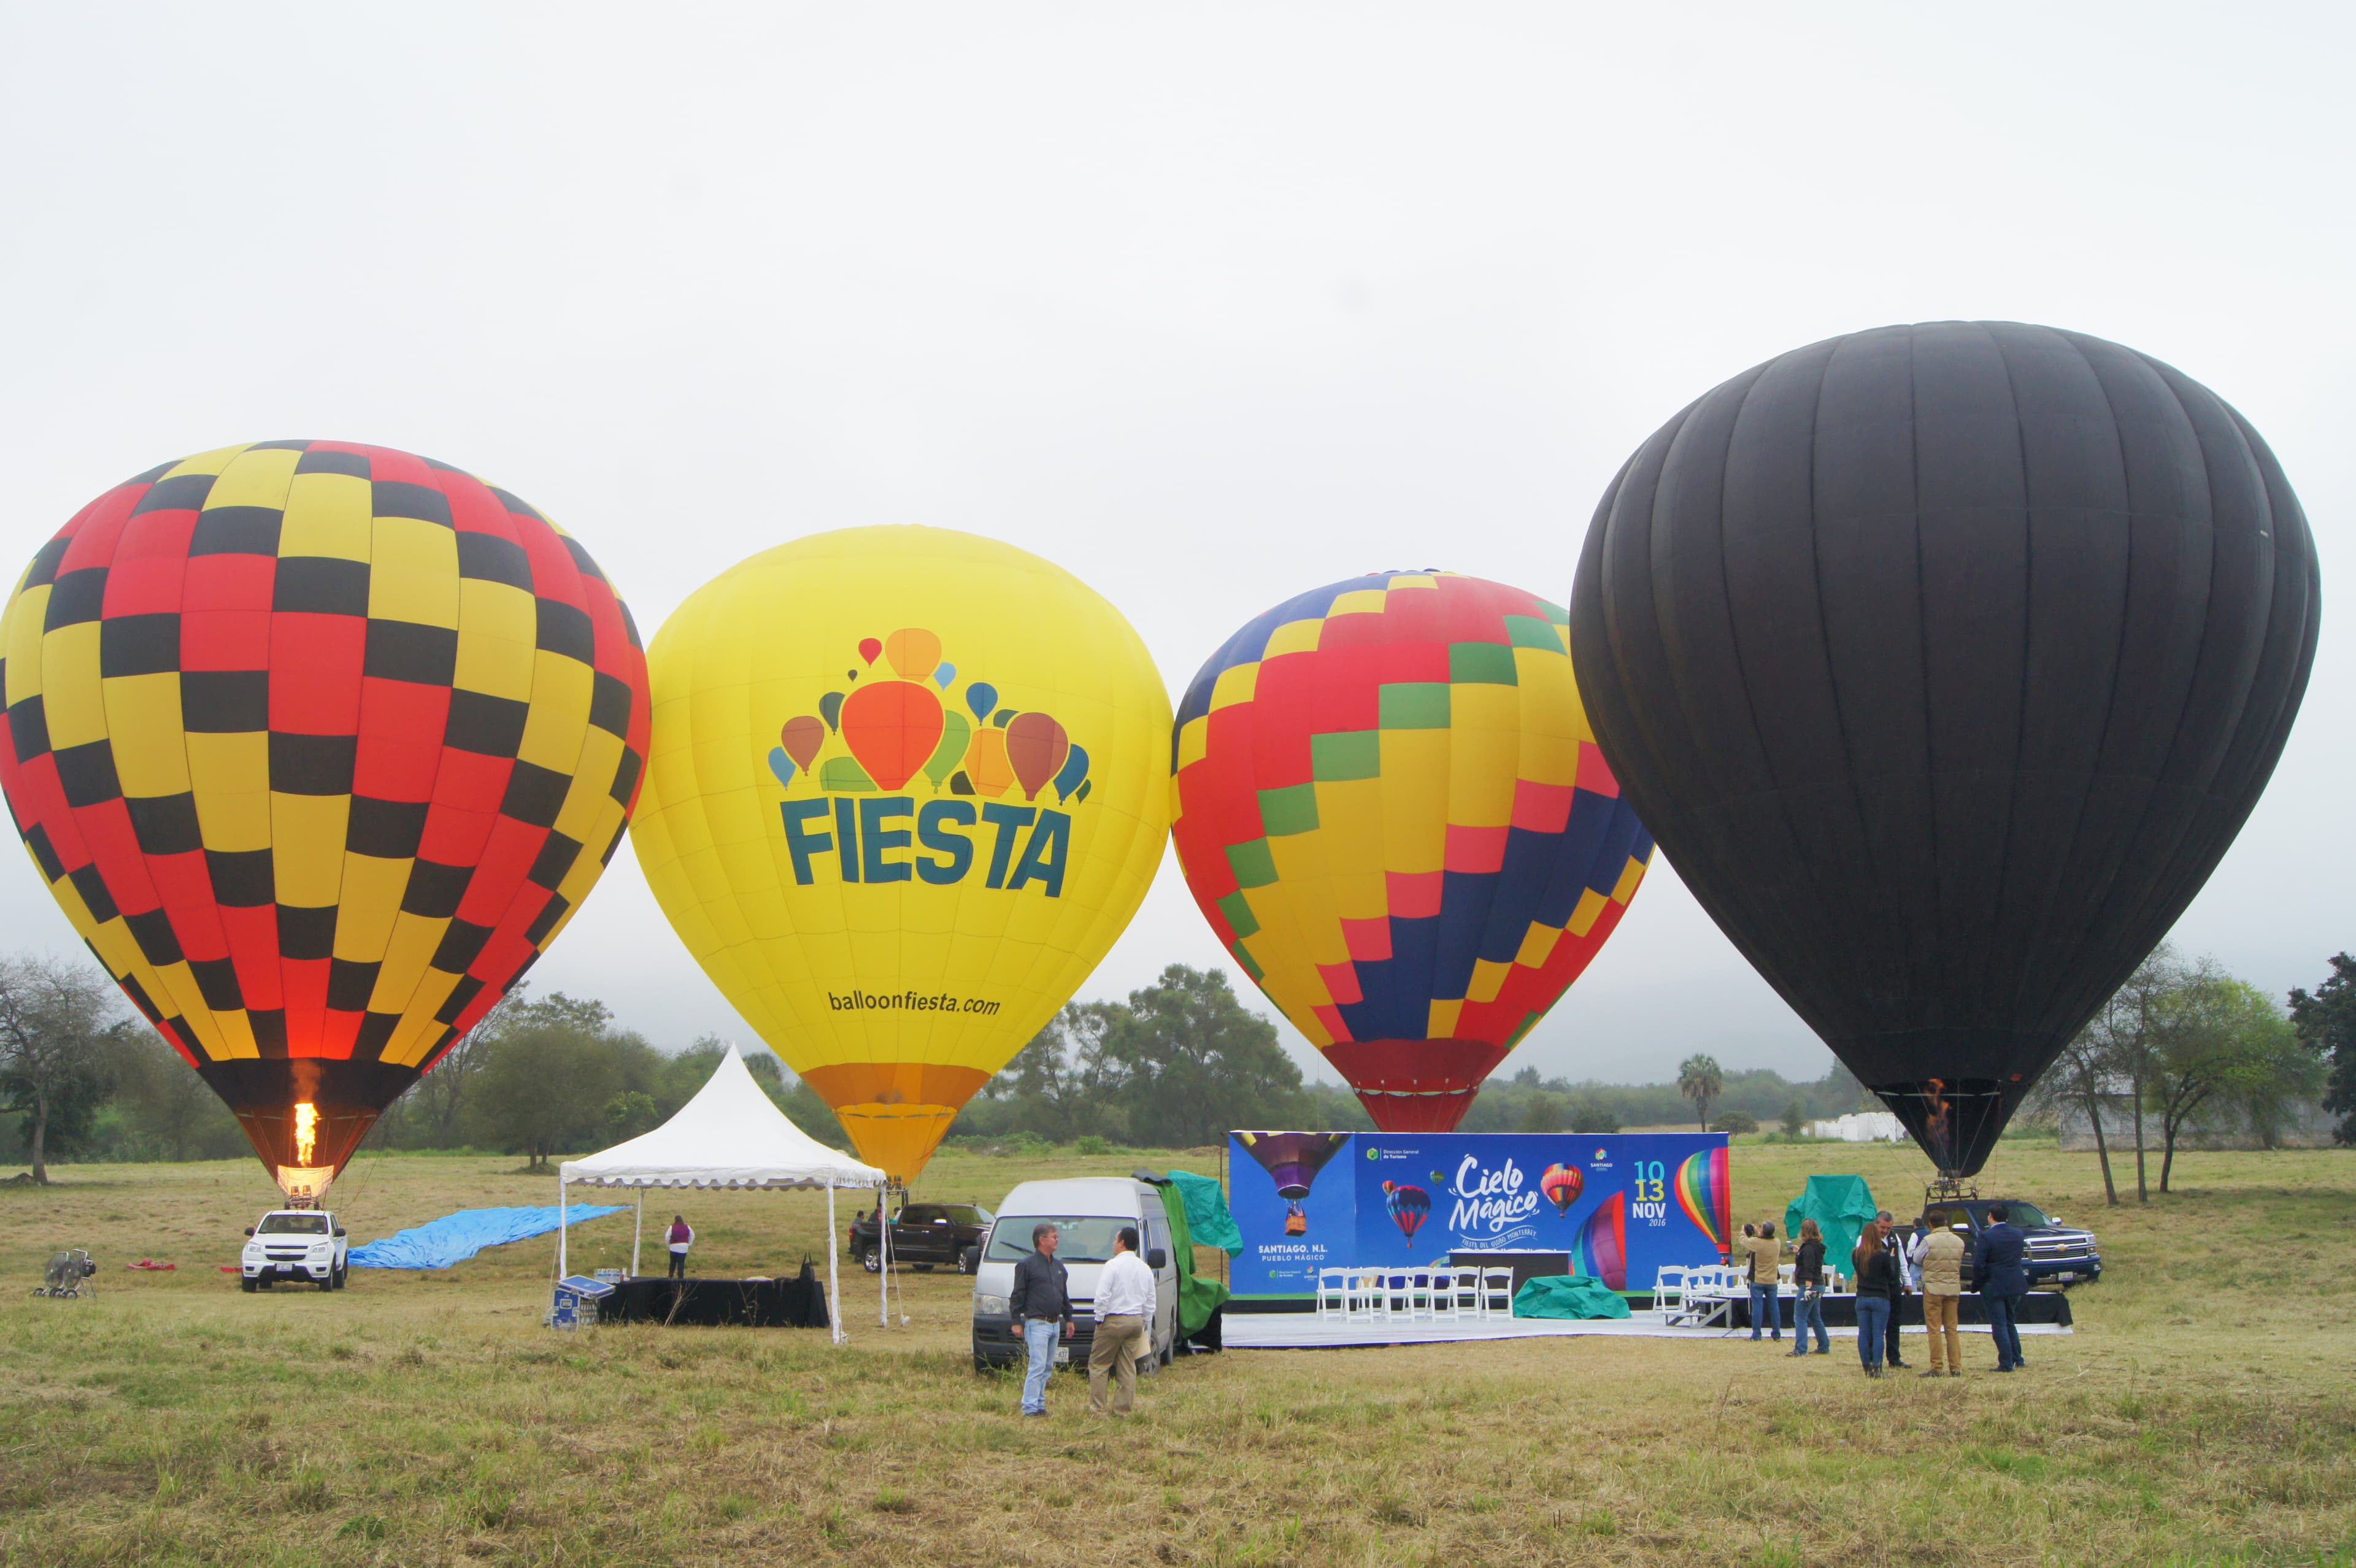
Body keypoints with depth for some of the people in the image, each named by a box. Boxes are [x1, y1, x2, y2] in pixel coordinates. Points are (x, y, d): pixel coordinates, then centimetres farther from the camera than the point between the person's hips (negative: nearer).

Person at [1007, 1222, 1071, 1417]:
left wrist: (1068, 1319, 21)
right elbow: (1017, 1296, -7)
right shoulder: (1027, 1265, -5)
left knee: (1047, 1368, 10)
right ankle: (1030, 1407, -9)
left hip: (1055, 1324, 7)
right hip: (1037, 1323, -7)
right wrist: (1016, 1322, -11)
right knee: (1038, 1366, -11)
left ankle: (1039, 1404, 16)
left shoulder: (1059, 1268, 17)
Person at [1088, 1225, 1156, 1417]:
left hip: (1113, 1320, -6)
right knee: (1128, 1367, 10)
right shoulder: (1145, 1268, 10)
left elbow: (1102, 1296, -16)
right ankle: (1123, 1409, 10)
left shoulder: (1113, 1265, -10)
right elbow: (1150, 1302, 14)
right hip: (1136, 1321, 6)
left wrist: (1100, 1319, -6)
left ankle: (1097, 1409, 0)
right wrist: (1145, 1325, 19)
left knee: (1098, 1365, 2)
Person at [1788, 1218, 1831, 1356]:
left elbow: (1809, 1270, -22)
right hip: (1819, 1286, 10)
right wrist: (1800, 1251, 42)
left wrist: (1808, 1288, -26)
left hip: (1809, 1286, -10)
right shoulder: (1818, 1246, 11)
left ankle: (1801, 1350, -10)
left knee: (1800, 1317, -7)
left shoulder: (1808, 1248, -15)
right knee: (1815, 1318, 18)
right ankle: (1824, 1347, 22)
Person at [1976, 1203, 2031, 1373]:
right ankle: (2017, 1359, 24)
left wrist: (1977, 1282, -1)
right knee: (2010, 1323, 20)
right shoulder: (2018, 1234, 3)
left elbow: (1979, 1264, -17)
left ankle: (2006, 1363, -3)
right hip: (2015, 1286, 6)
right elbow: (2021, 1257, 11)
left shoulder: (1986, 1237, -16)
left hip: (1994, 1287, -6)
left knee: (1999, 1325, 0)